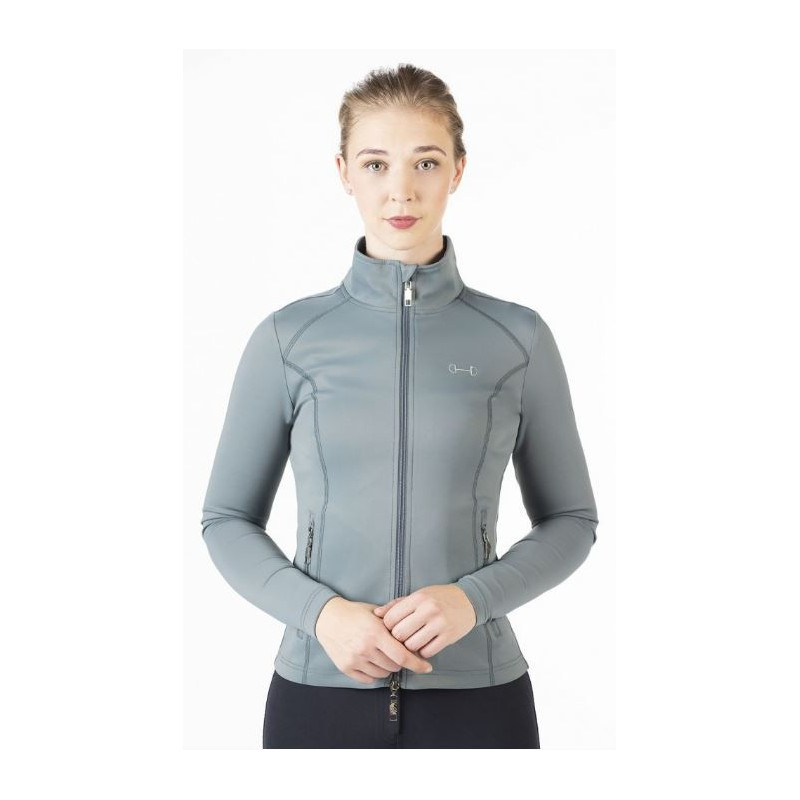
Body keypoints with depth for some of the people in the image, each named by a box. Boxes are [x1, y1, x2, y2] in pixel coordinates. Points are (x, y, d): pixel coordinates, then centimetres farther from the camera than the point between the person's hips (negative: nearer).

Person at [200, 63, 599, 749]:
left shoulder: (519, 338, -1)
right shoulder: (288, 338, -1)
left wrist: (474, 597, -13)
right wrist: (320, 610, -13)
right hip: (320, 689, 0)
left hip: (477, 693, 0)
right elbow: (228, 520, 4)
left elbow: (571, 520, 5)